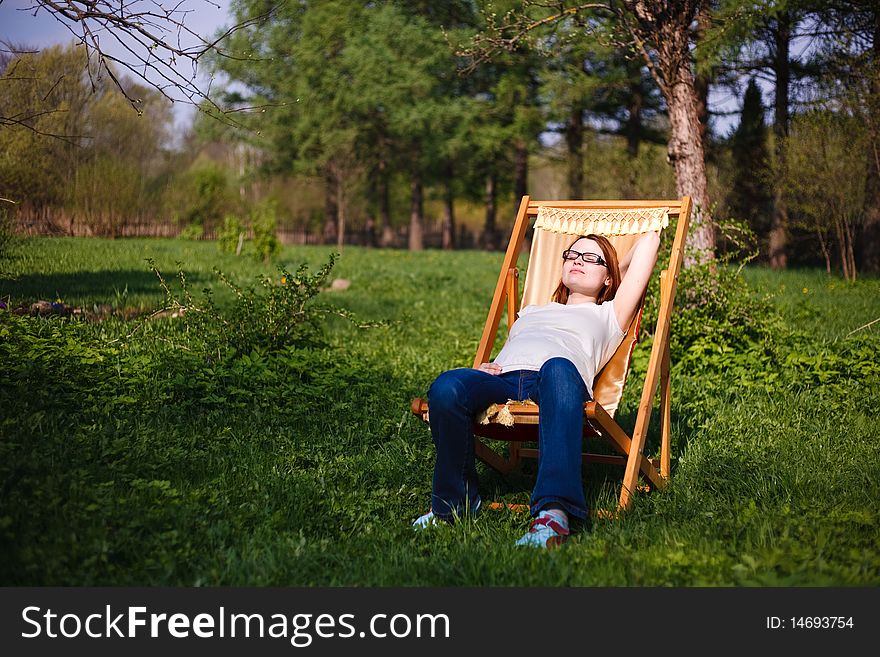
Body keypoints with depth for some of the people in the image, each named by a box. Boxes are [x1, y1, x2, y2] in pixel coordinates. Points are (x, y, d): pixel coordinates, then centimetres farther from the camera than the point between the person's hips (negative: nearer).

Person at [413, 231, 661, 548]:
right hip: (501, 379, 3)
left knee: (558, 369, -43)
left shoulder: (608, 316, 35)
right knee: (445, 387, -33)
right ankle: (454, 501, -16)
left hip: (560, 378, -3)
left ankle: (553, 512, -57)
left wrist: (618, 268, 51)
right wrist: (484, 368, 11)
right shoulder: (530, 312, 45)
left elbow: (649, 240, 36)